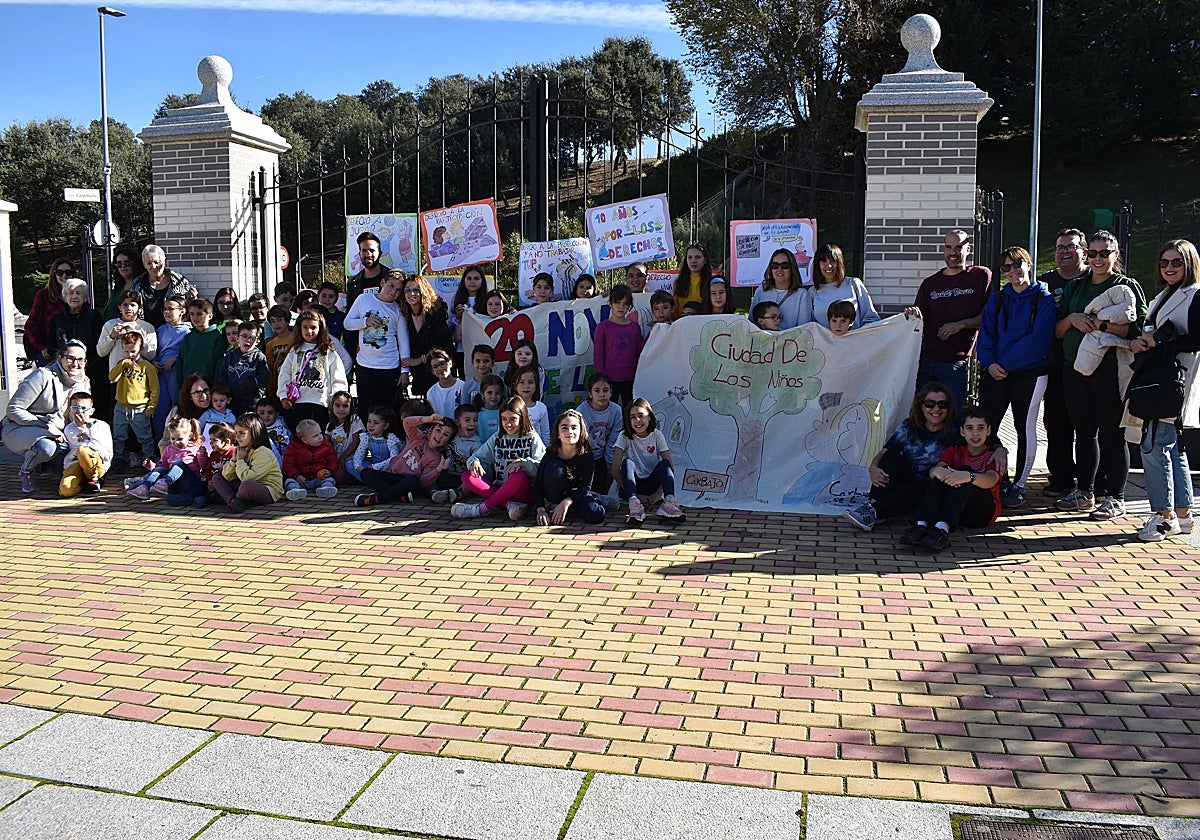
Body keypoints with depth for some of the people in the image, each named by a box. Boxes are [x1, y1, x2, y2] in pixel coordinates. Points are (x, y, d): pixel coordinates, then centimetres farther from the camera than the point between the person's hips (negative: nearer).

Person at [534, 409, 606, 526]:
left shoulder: (586, 455, -17)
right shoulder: (551, 455, -18)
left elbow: (586, 486, -19)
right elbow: (538, 484, -18)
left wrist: (566, 502, -34)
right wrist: (540, 510, -33)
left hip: (577, 494, 1)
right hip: (554, 496, -1)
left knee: (596, 515, -27)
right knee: (555, 468, -30)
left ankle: (569, 508, 3)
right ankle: (553, 506, -13)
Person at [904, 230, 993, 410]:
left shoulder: (981, 276, 5)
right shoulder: (930, 283, 16)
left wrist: (960, 325, -11)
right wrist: (913, 315, -7)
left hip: (955, 363, -3)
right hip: (925, 360, 4)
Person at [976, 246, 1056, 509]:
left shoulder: (1044, 299, 0)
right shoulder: (997, 298, 14)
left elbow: (1039, 339, -11)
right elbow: (985, 334, 9)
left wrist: (1006, 363, -15)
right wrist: (989, 363, -8)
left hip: (1029, 373, -4)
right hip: (996, 373, 4)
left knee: (1025, 428, 3)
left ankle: (1019, 486, 11)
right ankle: (996, 480, 11)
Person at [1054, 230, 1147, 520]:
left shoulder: (1128, 286, 2)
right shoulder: (1075, 286, 16)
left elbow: (1138, 328, -10)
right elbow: (1057, 331, 14)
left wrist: (1101, 325, -19)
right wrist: (1072, 319, -6)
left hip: (1110, 369, -5)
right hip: (1075, 368, 5)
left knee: (1111, 433, -3)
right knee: (1084, 431, 11)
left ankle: (1115, 498, 4)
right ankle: (1084, 493, 19)